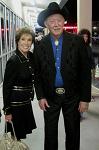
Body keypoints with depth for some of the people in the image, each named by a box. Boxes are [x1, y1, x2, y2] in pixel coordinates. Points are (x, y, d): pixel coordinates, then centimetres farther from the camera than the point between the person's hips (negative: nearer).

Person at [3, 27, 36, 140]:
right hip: (16, 104, -7)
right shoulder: (13, 61, -19)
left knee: (22, 133, 18)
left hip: (26, 102, 7)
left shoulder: (31, 56, 1)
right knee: (16, 136, 6)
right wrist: (7, 111, -15)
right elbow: (6, 87, -16)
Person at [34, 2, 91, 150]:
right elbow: (37, 73, 4)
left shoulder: (77, 41, -9)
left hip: (73, 95, -1)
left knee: (73, 132, 14)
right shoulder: (40, 46, -3)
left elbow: (85, 70, -7)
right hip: (50, 97, 1)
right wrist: (40, 96, -3)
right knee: (50, 132, 14)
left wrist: (85, 98, -9)